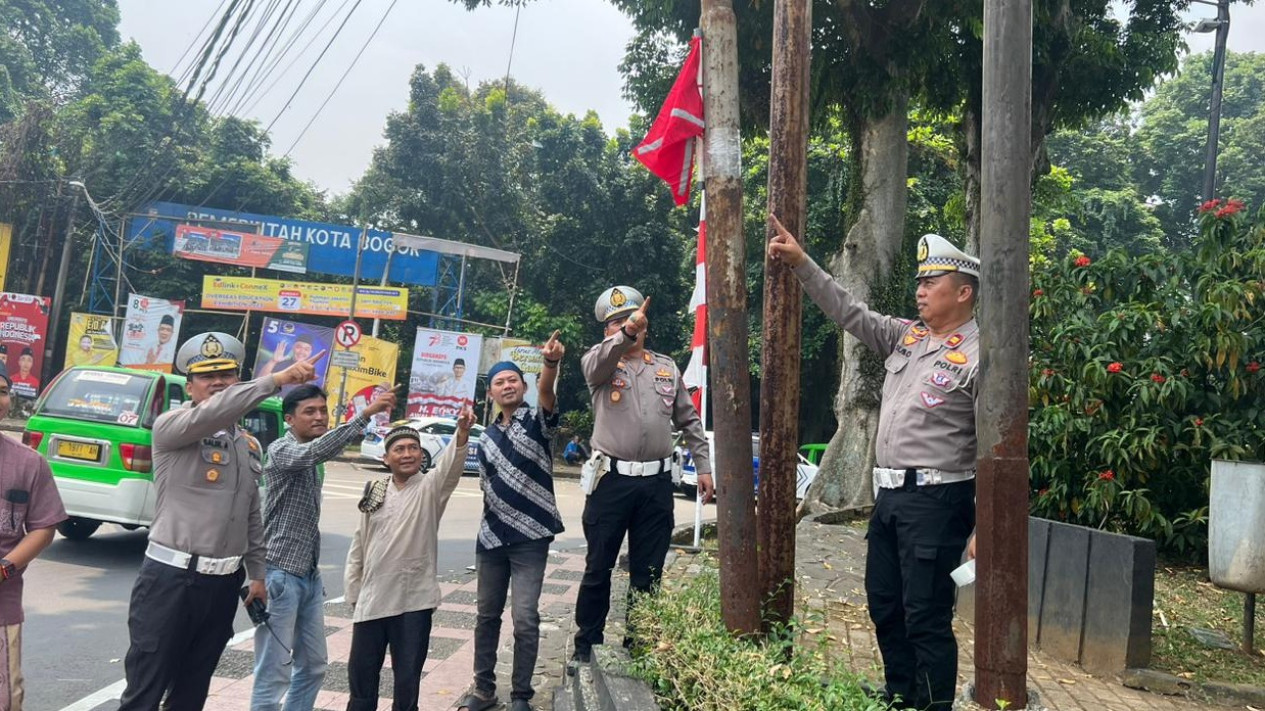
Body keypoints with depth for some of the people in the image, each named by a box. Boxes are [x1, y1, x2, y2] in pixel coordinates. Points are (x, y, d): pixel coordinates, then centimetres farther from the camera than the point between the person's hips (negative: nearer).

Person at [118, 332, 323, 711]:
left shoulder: (250, 445, 13)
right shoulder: (170, 425, -7)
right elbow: (212, 413, -30)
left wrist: (257, 573, 18)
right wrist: (276, 380, -38)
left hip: (224, 582, 6)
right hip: (171, 577, -6)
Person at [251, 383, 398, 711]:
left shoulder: (310, 456, 15)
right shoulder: (280, 450, -13)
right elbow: (314, 452, -31)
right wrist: (366, 413, -40)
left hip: (310, 577, 9)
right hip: (280, 576, -8)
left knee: (313, 665, 14)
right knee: (274, 674, -5)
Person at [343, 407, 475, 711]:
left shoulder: (431, 487, -7)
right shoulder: (374, 491, 5)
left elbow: (451, 463, -28)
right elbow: (359, 544, 12)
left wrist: (463, 431, -48)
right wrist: (353, 591, 11)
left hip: (414, 601, -4)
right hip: (371, 600, 4)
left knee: (408, 678, 7)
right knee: (361, 672, 17)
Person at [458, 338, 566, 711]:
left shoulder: (537, 420, -6)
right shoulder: (487, 437, 11)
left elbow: (546, 391, -29)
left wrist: (551, 362, -50)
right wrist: (489, 524, 9)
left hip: (530, 536, -5)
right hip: (491, 536, 6)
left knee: (525, 618, -6)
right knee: (487, 614, 14)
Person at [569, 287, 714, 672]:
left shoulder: (667, 367, 14)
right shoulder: (600, 362, 3)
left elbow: (689, 421, 16)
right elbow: (596, 362, -24)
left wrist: (704, 466, 9)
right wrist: (627, 333, -41)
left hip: (656, 483, 3)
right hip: (611, 480, -2)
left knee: (647, 574, 10)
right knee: (598, 570, 7)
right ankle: (585, 648, 20)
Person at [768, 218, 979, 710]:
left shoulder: (978, 357, -12)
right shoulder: (905, 337, 10)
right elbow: (849, 312, 15)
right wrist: (800, 262, 10)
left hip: (935, 501, -8)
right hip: (888, 495, 8)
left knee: (926, 618, -1)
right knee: (884, 606, 18)